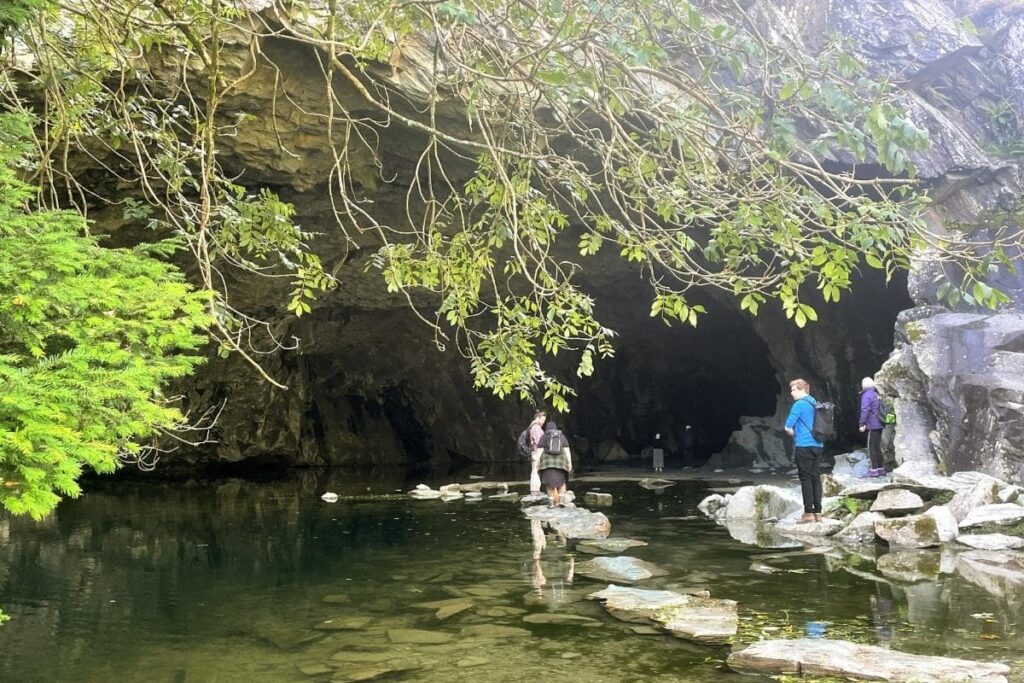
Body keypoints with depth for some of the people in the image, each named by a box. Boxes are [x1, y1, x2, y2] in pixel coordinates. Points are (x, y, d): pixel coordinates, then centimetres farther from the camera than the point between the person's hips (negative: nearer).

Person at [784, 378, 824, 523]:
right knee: (816, 478, 8)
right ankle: (817, 512, 9)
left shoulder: (799, 405, -10)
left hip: (804, 446, -7)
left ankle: (809, 513, -4)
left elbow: (788, 428, -10)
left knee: (806, 479, -4)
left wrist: (795, 435, 11)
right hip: (818, 446, 7)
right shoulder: (816, 404, 13)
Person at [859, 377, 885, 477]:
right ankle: (881, 468, 18)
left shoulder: (866, 395, -11)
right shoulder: (876, 394, 13)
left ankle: (874, 469, -5)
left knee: (871, 447, -4)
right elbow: (880, 409, 19)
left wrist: (862, 424, -16)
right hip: (879, 425, 8)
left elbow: (865, 410, -18)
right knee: (877, 447, 14)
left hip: (872, 425, -8)